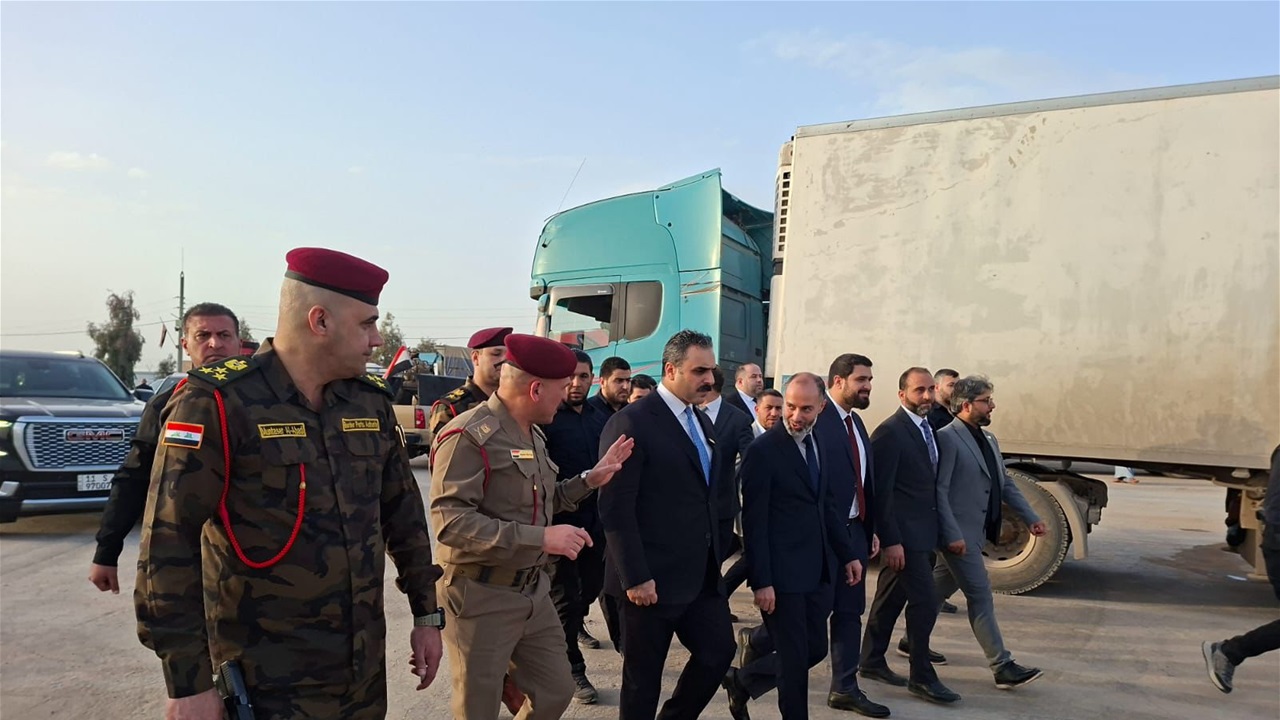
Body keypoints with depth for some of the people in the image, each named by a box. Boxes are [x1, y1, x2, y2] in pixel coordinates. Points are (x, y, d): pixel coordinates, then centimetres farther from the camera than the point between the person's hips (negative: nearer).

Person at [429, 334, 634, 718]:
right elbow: (451, 522, -28)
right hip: (481, 598, -8)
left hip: (533, 591, 8)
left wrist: (589, 480, 7)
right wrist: (541, 538, -29)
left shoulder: (532, 434, 11)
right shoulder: (468, 436, -20)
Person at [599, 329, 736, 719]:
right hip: (653, 578, -8)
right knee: (643, 677, 8)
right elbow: (616, 508, -19)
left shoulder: (703, 422, 12)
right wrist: (635, 577, -20)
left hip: (703, 576, 8)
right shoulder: (632, 422, -15)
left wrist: (714, 559, 12)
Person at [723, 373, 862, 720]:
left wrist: (848, 554, 12)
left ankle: (742, 680, 35)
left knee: (815, 649, 15)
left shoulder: (824, 446, 9)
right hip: (782, 572, -7)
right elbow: (754, 522, -14)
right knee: (794, 659, 3)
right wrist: (761, 581, -16)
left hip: (819, 570, 8)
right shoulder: (763, 450, -14)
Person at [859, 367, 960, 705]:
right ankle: (922, 676, 8)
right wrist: (890, 540, -19)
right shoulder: (890, 432, -15)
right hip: (904, 533, -8)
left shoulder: (927, 429, 12)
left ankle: (872, 662, 28)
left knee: (890, 599, 16)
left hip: (923, 533, 9)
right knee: (924, 602, -5)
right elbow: (881, 491, -17)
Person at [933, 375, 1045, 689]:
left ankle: (913, 639, 34)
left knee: (941, 586, 18)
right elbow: (939, 491, -18)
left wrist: (1031, 518, 11)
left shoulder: (989, 440, 14)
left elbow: (1005, 484, 19)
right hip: (958, 533, -9)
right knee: (980, 595, -5)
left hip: (977, 532, 9)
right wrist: (952, 535, -21)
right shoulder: (947, 438, -15)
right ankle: (1002, 668, 1)